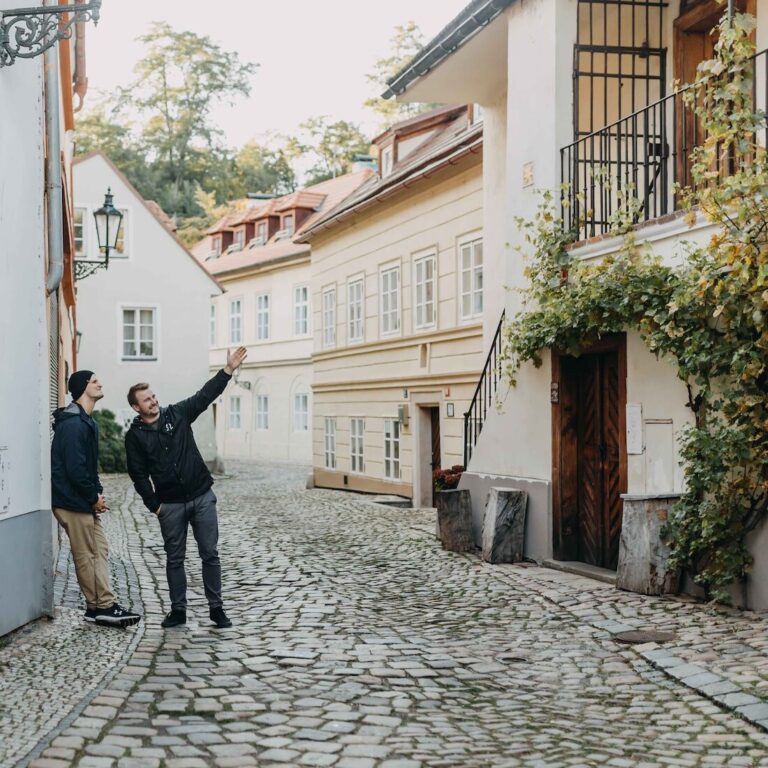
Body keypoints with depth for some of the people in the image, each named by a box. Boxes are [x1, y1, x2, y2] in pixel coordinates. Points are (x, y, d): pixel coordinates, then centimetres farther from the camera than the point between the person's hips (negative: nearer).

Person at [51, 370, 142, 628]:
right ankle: (98, 608, 7)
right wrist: (94, 498, -14)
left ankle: (104, 606, 13)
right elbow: (75, 469, -24)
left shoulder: (85, 421, 14)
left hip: (85, 501, 10)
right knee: (86, 556, -1)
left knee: (100, 550, 10)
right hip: (73, 502, -10)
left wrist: (96, 494, 6)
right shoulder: (73, 425, -19)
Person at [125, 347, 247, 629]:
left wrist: (228, 370, -12)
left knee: (210, 554, 3)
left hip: (202, 497, 1)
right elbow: (139, 475, -1)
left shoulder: (177, 414, 3)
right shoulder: (135, 436, -1)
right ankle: (178, 610, 18)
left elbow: (205, 395, -3)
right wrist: (153, 505, -6)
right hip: (170, 505, -1)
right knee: (174, 559, 8)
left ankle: (216, 608, 11)